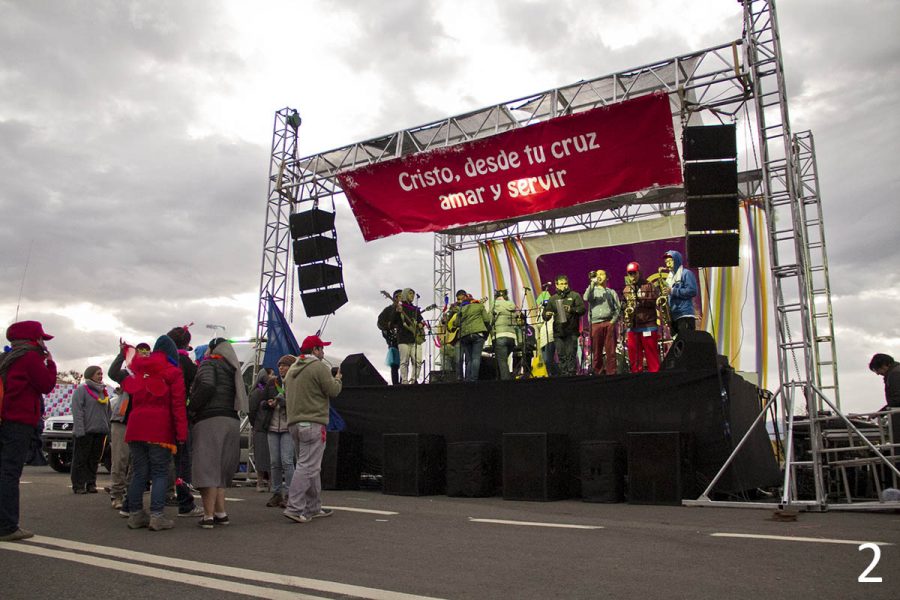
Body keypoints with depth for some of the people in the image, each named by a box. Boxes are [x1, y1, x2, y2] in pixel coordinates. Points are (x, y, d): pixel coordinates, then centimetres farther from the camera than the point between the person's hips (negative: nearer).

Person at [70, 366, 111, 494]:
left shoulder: (104, 392, 18)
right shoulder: (81, 390, -3)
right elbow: (77, 411, -12)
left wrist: (108, 429, 12)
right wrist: (79, 430, -19)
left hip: (100, 431, 6)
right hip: (86, 431, -6)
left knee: (94, 460, 9)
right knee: (81, 459, -1)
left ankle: (91, 484, 14)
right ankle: (78, 485, 3)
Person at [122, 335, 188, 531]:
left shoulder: (139, 369, 17)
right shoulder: (173, 373, -2)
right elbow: (178, 405, -8)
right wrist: (182, 434, -9)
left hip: (135, 427, 5)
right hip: (160, 430, -5)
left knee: (139, 472, 11)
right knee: (160, 473, -1)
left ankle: (135, 514, 14)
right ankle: (157, 516, -6)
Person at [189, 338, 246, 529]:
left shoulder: (209, 363, 2)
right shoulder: (233, 369, 22)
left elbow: (207, 386, -16)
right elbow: (241, 395, 16)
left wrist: (191, 409, -7)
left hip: (210, 420, -7)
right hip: (232, 420, 7)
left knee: (207, 468, -6)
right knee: (220, 470, 14)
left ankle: (208, 515, -8)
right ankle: (220, 513, 13)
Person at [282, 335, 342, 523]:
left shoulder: (292, 369, 18)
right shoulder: (319, 366, -8)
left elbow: (287, 396, 21)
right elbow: (333, 390, -10)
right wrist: (337, 379, 9)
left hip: (294, 423, 9)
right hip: (312, 423, -9)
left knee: (311, 467, 15)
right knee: (308, 466, -8)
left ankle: (313, 508, 19)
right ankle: (294, 508, -12)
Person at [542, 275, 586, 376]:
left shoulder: (574, 296, 10)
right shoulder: (552, 299, 17)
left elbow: (583, 309, -1)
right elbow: (545, 315, 15)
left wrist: (572, 309, -18)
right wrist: (547, 315, -10)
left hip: (572, 331, -3)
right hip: (558, 332, 3)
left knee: (571, 355, -8)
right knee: (561, 356, 3)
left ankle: (571, 374, -6)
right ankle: (563, 375, 7)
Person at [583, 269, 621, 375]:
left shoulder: (611, 292, 17)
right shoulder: (592, 290, 16)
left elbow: (618, 308, 10)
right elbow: (586, 298, -8)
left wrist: (613, 320, -4)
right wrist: (592, 283, -9)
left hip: (609, 323, 0)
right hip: (595, 324, 0)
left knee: (611, 351, -3)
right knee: (596, 351, -1)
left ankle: (611, 373, -1)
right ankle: (597, 373, 5)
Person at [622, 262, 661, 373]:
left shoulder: (649, 286, 4)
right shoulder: (626, 290, 16)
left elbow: (655, 301, -6)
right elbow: (623, 307, 20)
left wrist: (640, 300, -16)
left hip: (648, 326, -4)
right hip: (632, 327, 4)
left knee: (652, 354, -2)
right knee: (634, 355, 4)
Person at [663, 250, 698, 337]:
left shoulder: (686, 273, -1)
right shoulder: (670, 277, 22)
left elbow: (692, 291, -13)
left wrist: (673, 291, -15)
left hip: (685, 316, -7)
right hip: (673, 317, 8)